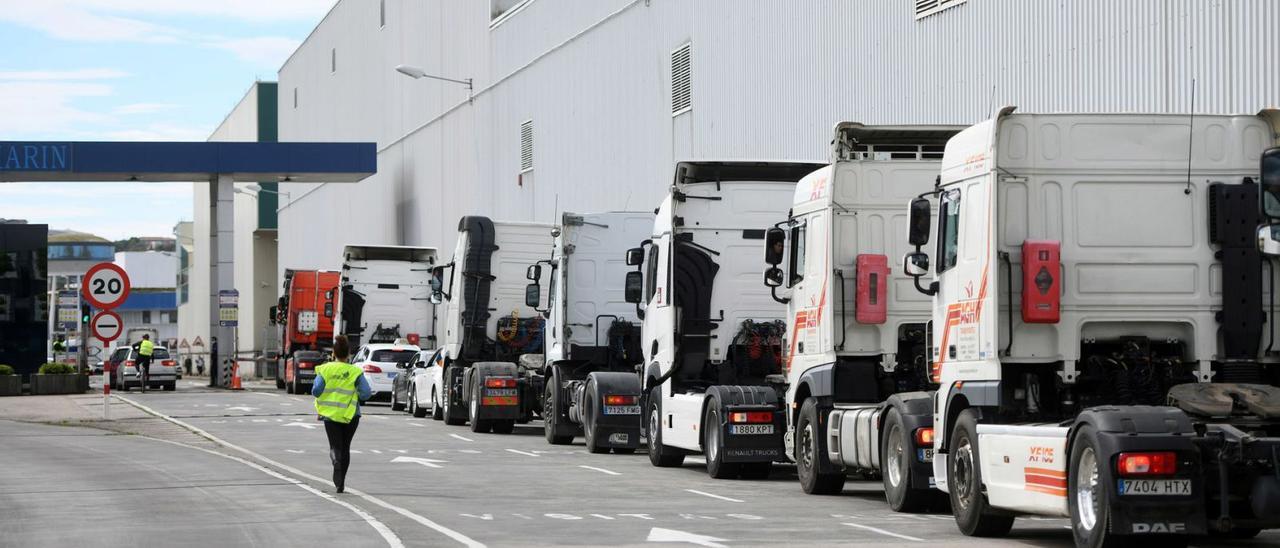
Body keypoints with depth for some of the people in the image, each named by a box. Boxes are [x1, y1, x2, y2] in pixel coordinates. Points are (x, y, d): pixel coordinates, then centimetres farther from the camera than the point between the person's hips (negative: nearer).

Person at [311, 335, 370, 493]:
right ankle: (340, 482, 16)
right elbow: (366, 394, -11)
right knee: (345, 447, 14)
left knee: (335, 446, 5)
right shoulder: (355, 372, -7)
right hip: (350, 415, 1)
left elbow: (316, 391, -9)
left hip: (330, 414, 0)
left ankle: (336, 459, -30)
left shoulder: (325, 369, -5)